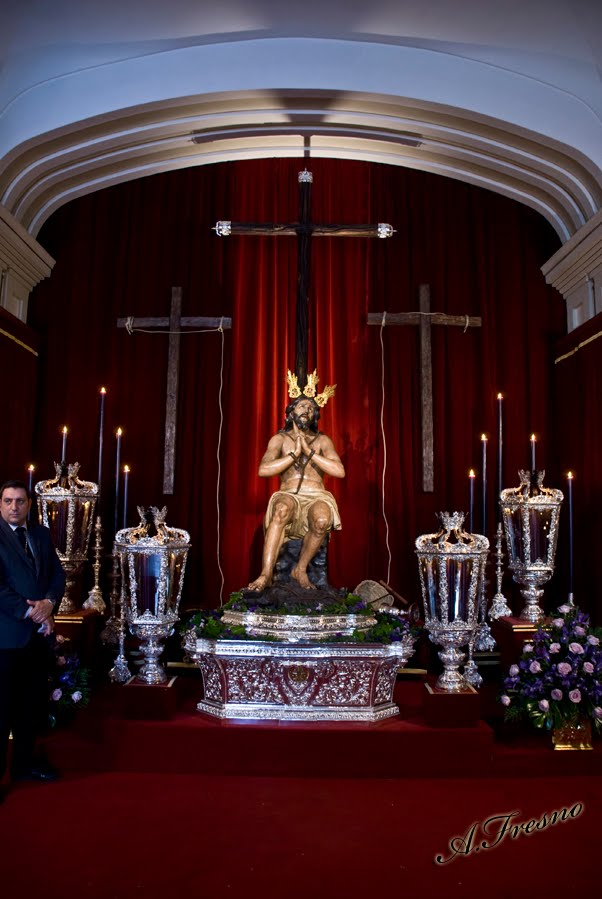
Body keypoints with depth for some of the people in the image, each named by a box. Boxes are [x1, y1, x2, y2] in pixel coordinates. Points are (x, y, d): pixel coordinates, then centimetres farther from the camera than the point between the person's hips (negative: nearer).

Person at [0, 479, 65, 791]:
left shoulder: (42, 534, 10)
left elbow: (58, 574, 8)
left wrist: (48, 603, -10)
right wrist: (30, 611, -17)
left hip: (38, 633, 6)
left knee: (33, 704, 16)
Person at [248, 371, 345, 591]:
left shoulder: (322, 440, 15)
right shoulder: (280, 439, 13)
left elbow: (340, 471, -2)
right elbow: (263, 470, -5)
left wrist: (309, 452, -6)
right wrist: (294, 454, -6)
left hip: (316, 497, 1)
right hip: (289, 496, -1)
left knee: (323, 519, -36)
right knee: (282, 509, -39)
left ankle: (301, 569, -14)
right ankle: (266, 574, -38)